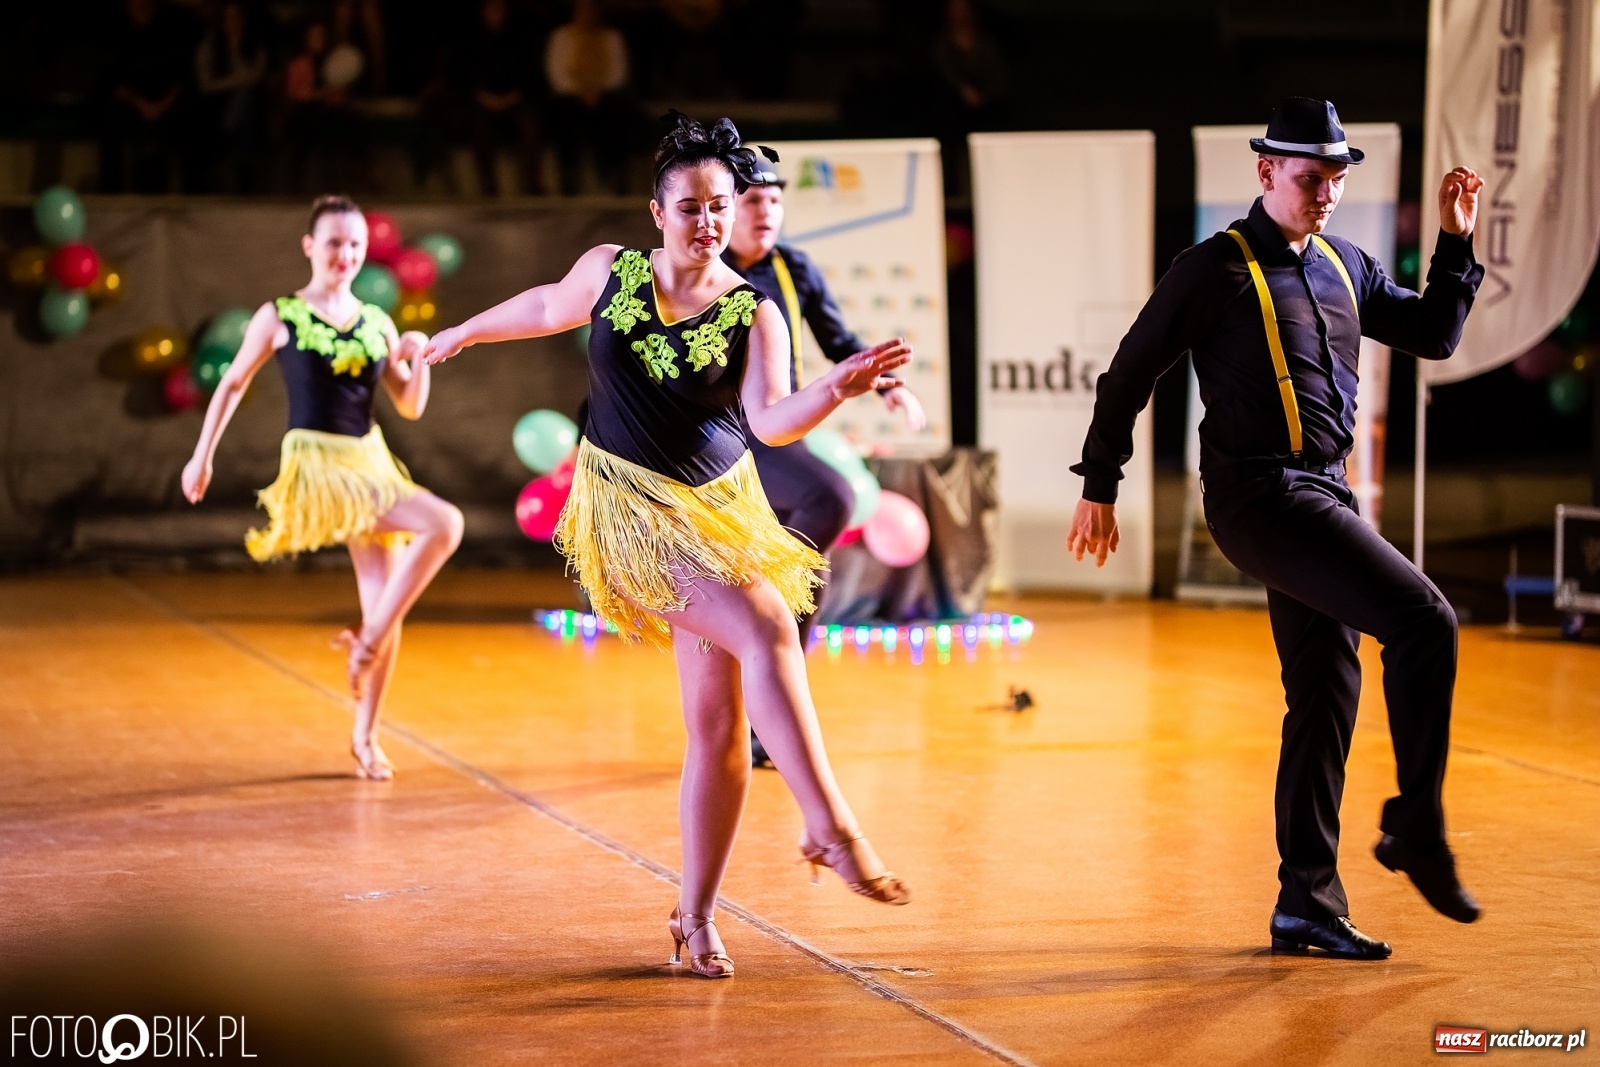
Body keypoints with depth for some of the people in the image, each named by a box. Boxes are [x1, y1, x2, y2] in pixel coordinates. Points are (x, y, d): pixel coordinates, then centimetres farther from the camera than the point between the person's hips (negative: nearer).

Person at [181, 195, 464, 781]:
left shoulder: (376, 321, 9)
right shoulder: (280, 316, -2)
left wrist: (419, 360, -8)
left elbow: (410, 406, 11)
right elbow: (233, 384, 8)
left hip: (370, 464, 6)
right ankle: (369, 640, -16)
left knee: (385, 604, 4)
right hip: (314, 464, -5)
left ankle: (365, 737, 15)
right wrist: (202, 455, 10)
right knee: (443, 524, -26)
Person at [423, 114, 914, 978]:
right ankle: (830, 828, -30)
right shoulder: (610, 271, -2)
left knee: (719, 723, -1)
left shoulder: (753, 314, -4)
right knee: (766, 626, -26)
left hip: (720, 507, 2)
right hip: (631, 508, -2)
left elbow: (772, 420, -19)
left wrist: (836, 388, -38)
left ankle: (696, 915, 11)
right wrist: (463, 331, 34)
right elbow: (551, 306, 20)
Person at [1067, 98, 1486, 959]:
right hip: (1261, 495, -8)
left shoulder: (1345, 268, 15)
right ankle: (1418, 830, -9)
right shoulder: (1217, 268, -5)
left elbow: (1434, 335, 23)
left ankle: (1307, 900, 13)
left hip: (1322, 496, 8)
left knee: (1325, 694, 7)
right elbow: (1131, 371, -1)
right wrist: (1098, 485, 0)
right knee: (1422, 620, -19)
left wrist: (1455, 245, 11)